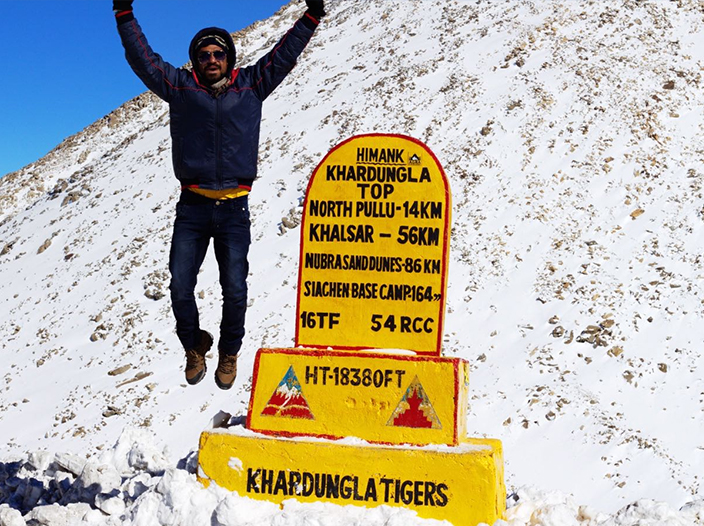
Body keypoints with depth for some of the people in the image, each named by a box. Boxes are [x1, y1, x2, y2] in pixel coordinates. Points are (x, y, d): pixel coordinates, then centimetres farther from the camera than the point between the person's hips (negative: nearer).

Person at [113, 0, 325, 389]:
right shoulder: (181, 87, 9)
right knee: (180, 289, 0)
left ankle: (229, 353, 23)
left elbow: (283, 54, 13)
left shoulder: (250, 86, 10)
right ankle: (194, 346, 26)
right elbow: (142, 58, 8)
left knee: (235, 291, -1)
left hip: (233, 209, 0)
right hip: (192, 208, 0)